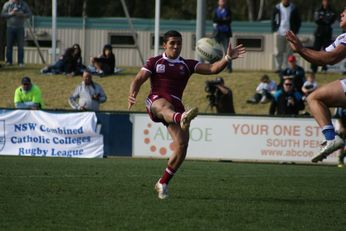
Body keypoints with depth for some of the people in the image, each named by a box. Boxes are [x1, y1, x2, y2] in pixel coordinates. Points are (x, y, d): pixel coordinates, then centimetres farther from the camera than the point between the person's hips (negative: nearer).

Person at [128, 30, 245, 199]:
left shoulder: (187, 65, 17)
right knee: (166, 106, -42)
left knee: (182, 145, -13)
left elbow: (212, 69, 7)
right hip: (155, 101, -3)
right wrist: (132, 94, -19)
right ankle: (182, 119, -82)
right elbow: (138, 79, 3)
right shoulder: (154, 62, 12)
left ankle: (163, 183, 6)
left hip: (176, 106, 3)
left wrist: (228, 58, -11)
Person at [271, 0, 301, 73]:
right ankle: (278, 68, 7)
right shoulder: (277, 8, 6)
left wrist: (295, 31, -1)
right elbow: (273, 19, 11)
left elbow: (298, 21, 8)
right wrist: (274, 30, -1)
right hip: (279, 33, 1)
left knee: (289, 52, -2)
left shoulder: (294, 8, 4)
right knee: (278, 52, 1)